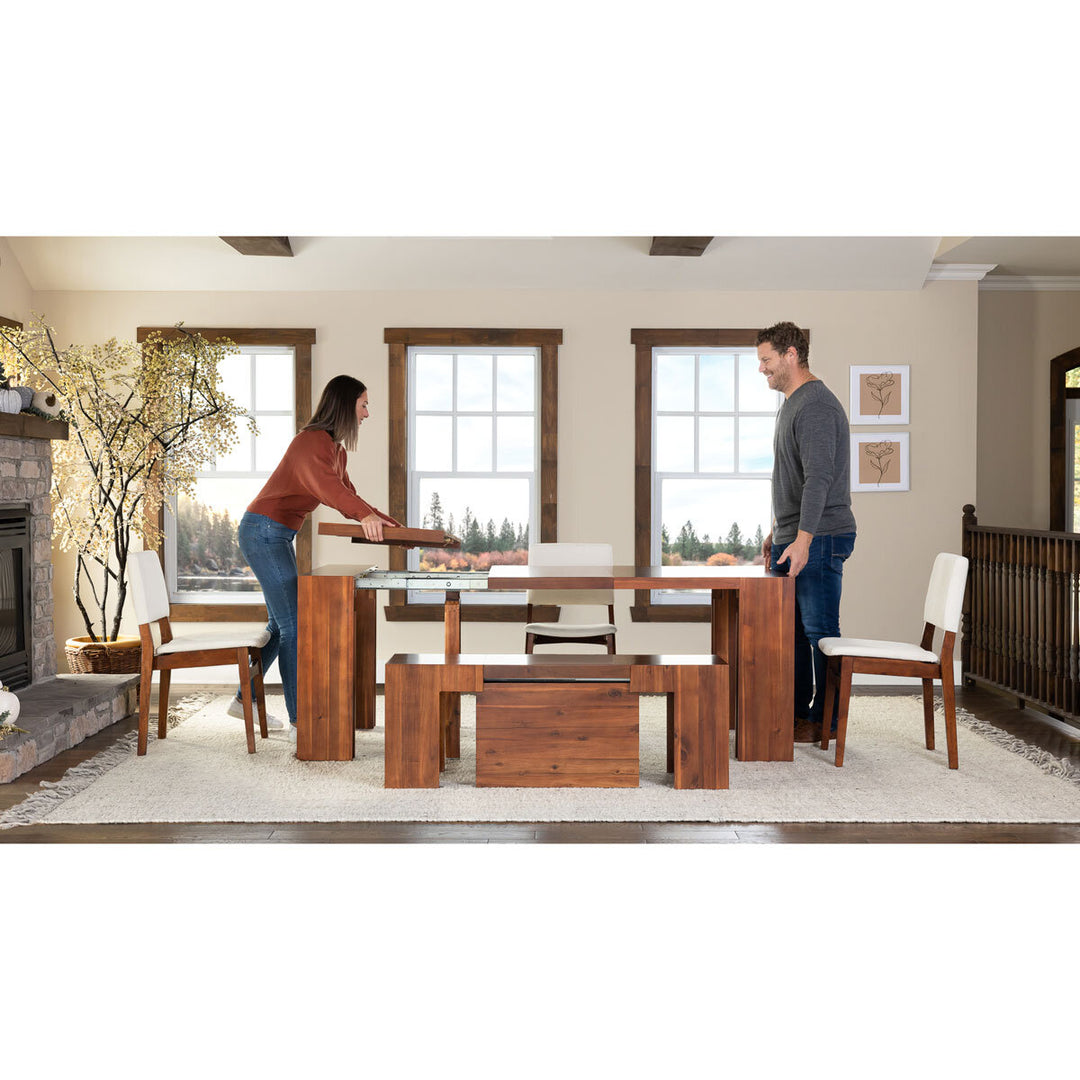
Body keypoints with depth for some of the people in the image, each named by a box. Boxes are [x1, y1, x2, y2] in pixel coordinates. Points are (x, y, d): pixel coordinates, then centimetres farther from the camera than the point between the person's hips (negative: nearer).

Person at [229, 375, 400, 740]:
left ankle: (244, 700, 28)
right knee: (294, 625, -10)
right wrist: (365, 516, -55)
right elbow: (325, 484, -39)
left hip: (277, 536, 10)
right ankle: (300, 721, -6)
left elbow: (347, 495, 20)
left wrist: (391, 524, 12)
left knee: (281, 624, 17)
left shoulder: (337, 449, 13)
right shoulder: (313, 441, -19)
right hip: (263, 532, -10)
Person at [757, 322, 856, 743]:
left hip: (820, 539, -10)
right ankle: (794, 712, 22)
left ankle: (825, 720, 6)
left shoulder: (816, 405, -14)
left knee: (819, 631, -3)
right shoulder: (791, 405, 19)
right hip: (792, 538, 10)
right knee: (789, 629, 13)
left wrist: (803, 538, -31)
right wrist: (777, 531, 27)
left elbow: (819, 476, -24)